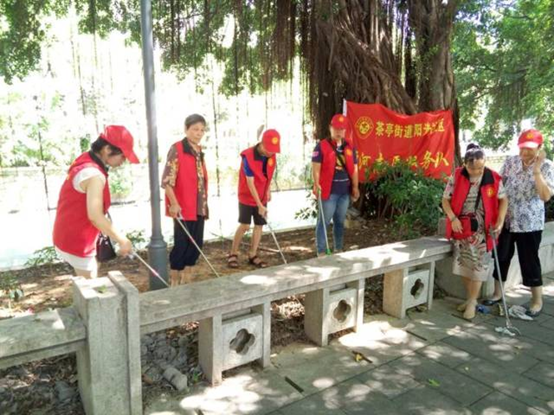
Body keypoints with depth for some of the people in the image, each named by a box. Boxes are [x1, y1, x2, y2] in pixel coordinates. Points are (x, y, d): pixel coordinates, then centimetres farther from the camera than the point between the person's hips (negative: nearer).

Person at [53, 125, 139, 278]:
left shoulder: (85, 161, 3)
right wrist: (122, 240, -26)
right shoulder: (94, 174, -28)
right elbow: (95, 216, -34)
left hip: (70, 236, 9)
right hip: (76, 242, -9)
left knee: (90, 282, 20)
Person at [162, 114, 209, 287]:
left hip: (199, 206, 7)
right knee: (182, 243, -1)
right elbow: (167, 180, -15)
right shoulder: (176, 149, -10)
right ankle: (174, 279, 14)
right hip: (182, 207, -7)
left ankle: (187, 276, 24)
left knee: (197, 243, 11)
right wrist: (174, 203, -21)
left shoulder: (199, 151, 12)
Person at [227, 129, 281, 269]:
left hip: (262, 197, 5)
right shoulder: (248, 156, -25)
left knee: (259, 225, 4)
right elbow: (250, 183, -25)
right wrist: (259, 205, -26)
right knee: (244, 225, -6)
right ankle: (233, 254, 10)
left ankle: (253, 255, 15)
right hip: (247, 197, -5)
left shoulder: (272, 155, -7)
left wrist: (268, 190, 5)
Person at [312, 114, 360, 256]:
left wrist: (355, 187, 6)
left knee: (340, 222, 15)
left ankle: (338, 249, 28)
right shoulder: (321, 146, -6)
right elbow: (316, 168, -10)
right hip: (329, 191, -5)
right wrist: (316, 185, -21)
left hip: (345, 191, 5)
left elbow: (354, 169, 13)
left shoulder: (350, 147, 11)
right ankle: (321, 252, 8)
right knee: (324, 221, -1)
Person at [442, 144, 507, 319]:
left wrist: (500, 220, -10)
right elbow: (446, 200, -2)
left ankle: (472, 302, 12)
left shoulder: (493, 178, -8)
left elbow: (503, 199, 3)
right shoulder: (456, 177, -8)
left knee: (478, 266, 0)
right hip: (462, 228, 1)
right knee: (464, 264, 9)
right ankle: (471, 298, 27)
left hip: (482, 230, -1)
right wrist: (453, 218, -16)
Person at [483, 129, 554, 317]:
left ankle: (537, 301, 22)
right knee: (501, 257, 11)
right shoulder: (510, 162, 0)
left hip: (529, 223, -3)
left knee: (530, 261, 4)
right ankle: (497, 293, 27)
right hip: (505, 220, 3)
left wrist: (536, 170, -24)